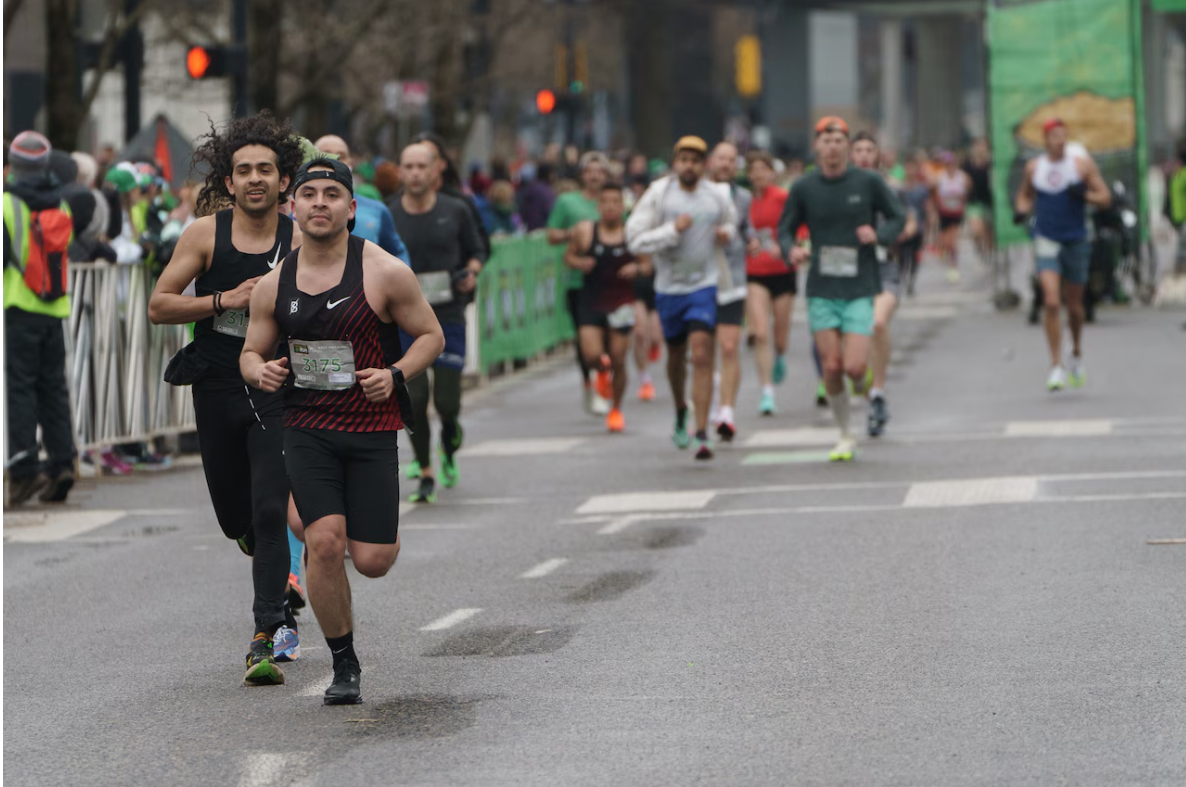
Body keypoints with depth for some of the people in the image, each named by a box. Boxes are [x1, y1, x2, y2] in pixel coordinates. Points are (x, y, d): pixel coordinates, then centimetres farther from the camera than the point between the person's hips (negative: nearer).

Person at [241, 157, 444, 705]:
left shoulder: (385, 273, -6)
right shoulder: (273, 285, 4)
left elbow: (430, 335, 3)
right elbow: (251, 352, 15)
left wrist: (395, 375, -15)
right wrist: (260, 371, -9)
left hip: (372, 432, -1)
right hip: (306, 429, 1)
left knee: (372, 561, -4)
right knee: (325, 543, -16)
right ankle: (344, 665, 2)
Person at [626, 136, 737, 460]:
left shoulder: (717, 198, 0)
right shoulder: (658, 194, -7)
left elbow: (730, 220, 23)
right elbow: (634, 239, -12)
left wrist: (726, 233, 0)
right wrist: (672, 230, -23)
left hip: (705, 285, -1)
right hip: (669, 287, 1)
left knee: (702, 356, -15)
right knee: (676, 355, 17)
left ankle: (702, 435, -17)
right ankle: (680, 414, 46)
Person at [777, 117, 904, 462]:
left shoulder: (868, 182, -2)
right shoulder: (804, 188, 2)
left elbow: (898, 218, 8)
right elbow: (785, 229, 10)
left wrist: (878, 235, -13)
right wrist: (791, 250, -12)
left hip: (859, 290, -1)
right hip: (821, 291, 1)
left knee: (854, 367, -13)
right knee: (831, 366, -2)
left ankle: (863, 381, 26)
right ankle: (845, 437, 15)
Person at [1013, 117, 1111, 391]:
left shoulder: (1083, 164, -2)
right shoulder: (1033, 168, 2)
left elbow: (1105, 198, 0)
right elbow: (1024, 195, 19)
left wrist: (1084, 194, -19)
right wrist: (1021, 210, -3)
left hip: (1076, 242, 1)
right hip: (1046, 242, -1)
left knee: (1074, 305, 11)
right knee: (1051, 302, -16)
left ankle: (1076, 353, 39)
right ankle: (1056, 367, -13)